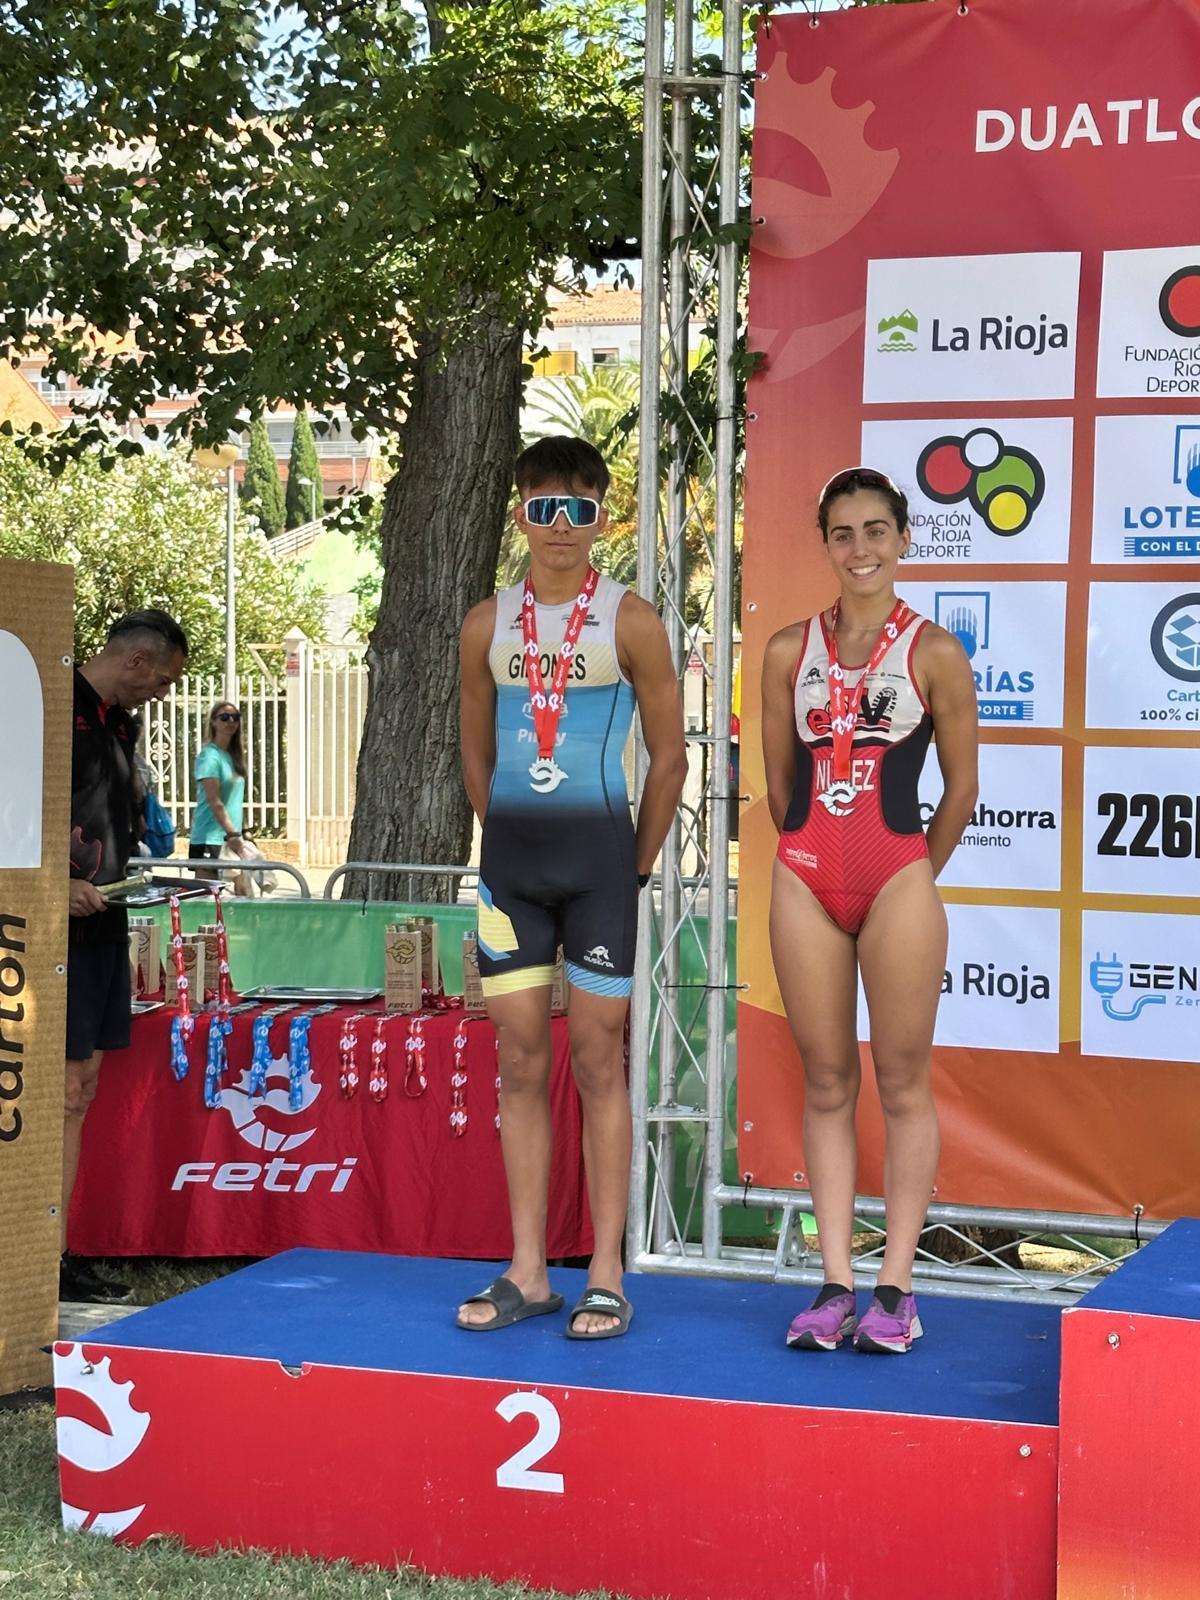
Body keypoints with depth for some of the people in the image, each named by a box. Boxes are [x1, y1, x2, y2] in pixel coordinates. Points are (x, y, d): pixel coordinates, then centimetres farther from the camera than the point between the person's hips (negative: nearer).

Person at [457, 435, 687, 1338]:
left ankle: (607, 1276, 4)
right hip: (510, 860, 4)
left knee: (598, 1058, -1)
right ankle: (528, 1272, 12)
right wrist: (510, 843, 13)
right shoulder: (488, 626, 8)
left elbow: (669, 757, 0)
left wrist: (636, 867, 0)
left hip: (598, 854, -4)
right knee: (521, 1061, 5)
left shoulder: (629, 622, -3)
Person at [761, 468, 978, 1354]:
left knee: (903, 1083, 1)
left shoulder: (934, 652, -1)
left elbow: (961, 787, 5)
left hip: (897, 880, -3)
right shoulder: (790, 650, 7)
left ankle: (896, 1286, 6)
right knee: (827, 1084, 6)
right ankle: (835, 1283, 10)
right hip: (805, 881, 3)